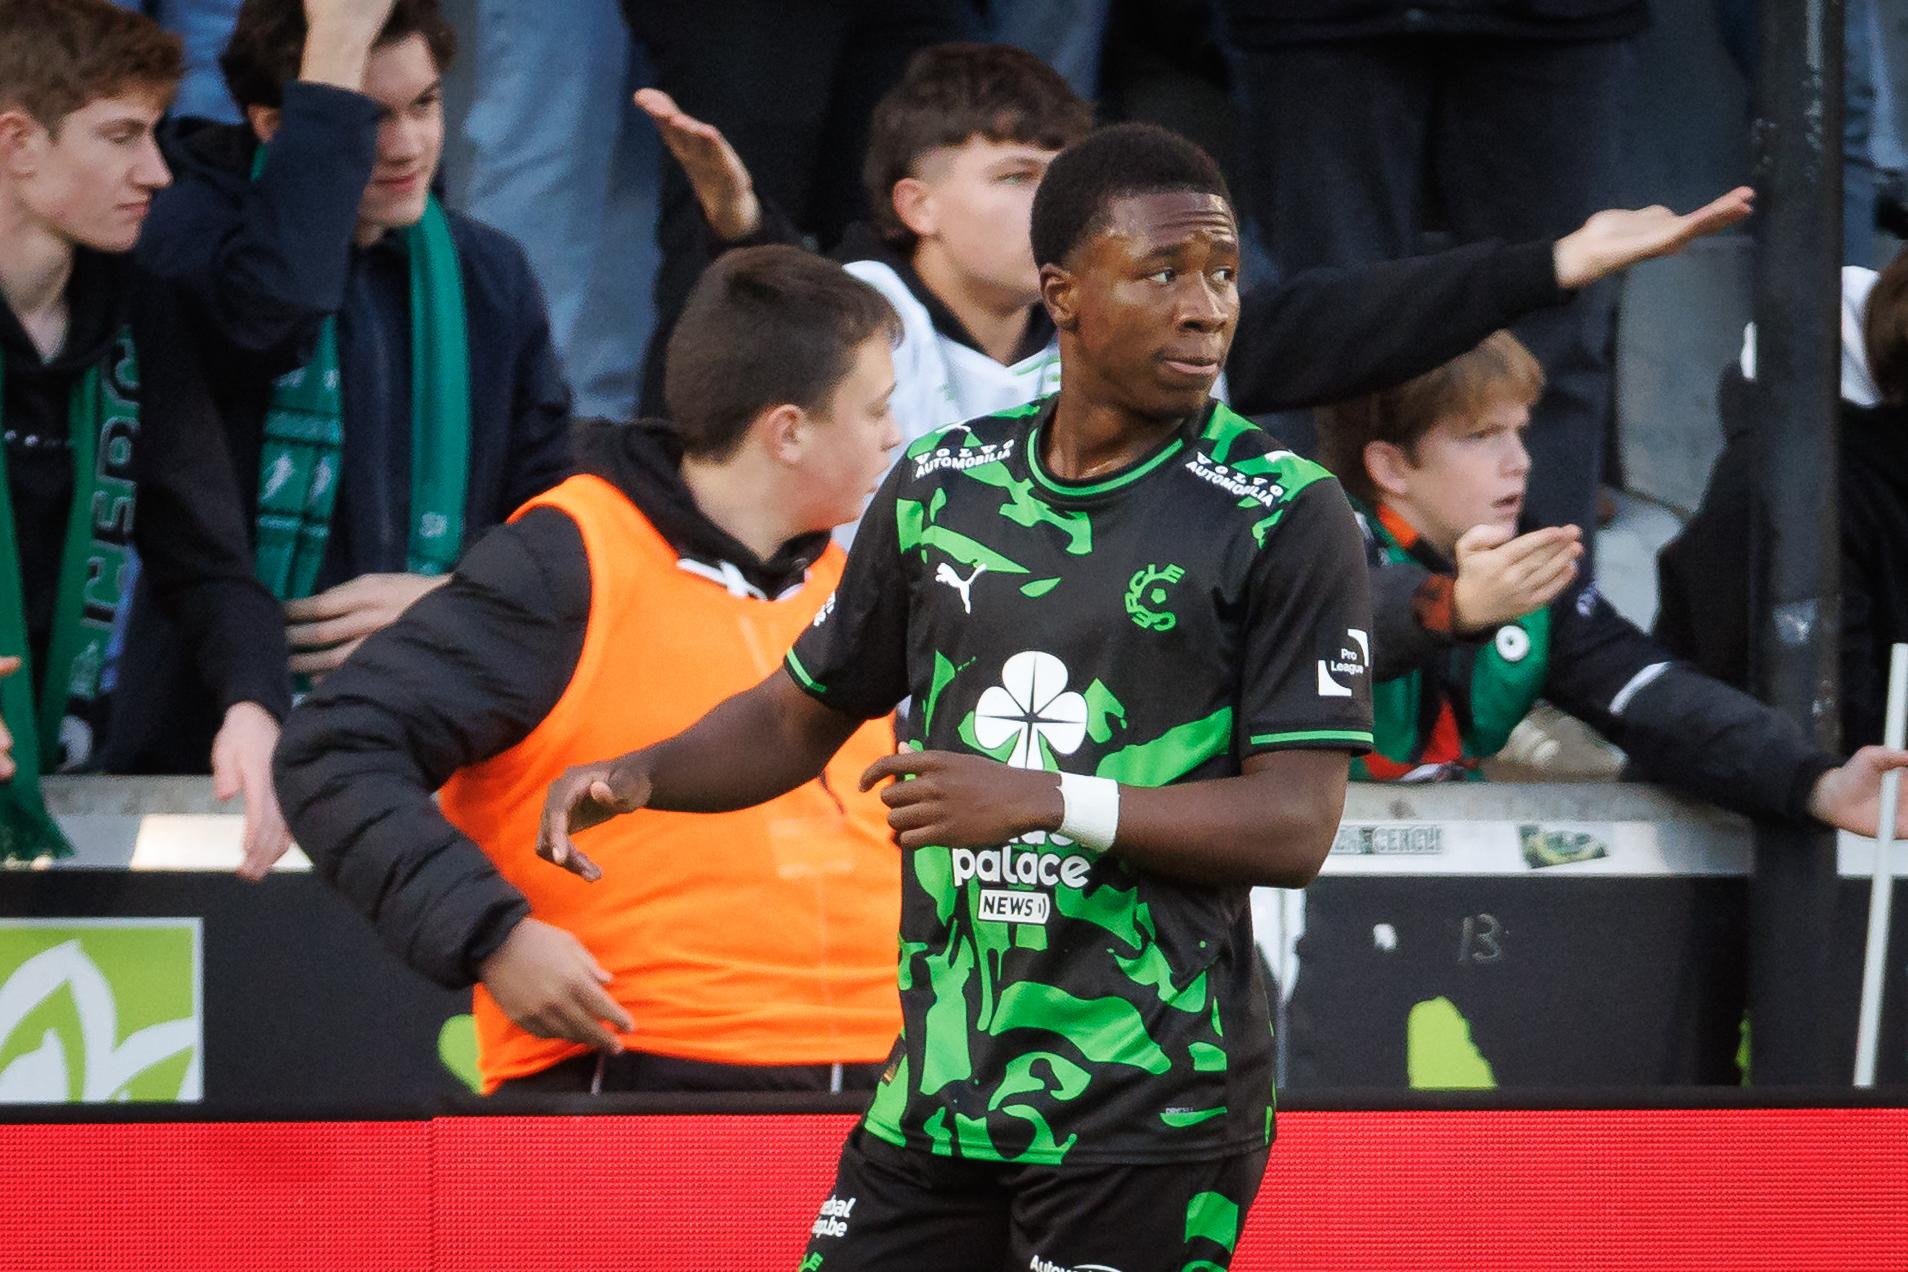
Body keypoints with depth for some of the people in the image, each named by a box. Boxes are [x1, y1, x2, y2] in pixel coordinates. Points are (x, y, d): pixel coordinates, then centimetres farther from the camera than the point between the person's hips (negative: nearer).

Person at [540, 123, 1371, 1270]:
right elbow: (803, 715, 22)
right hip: (938, 1095, 5)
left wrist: (1045, 801, -20)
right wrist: (639, 776, 3)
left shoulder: (1286, 515, -6)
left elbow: (1296, 825, -12)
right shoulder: (943, 485, 10)